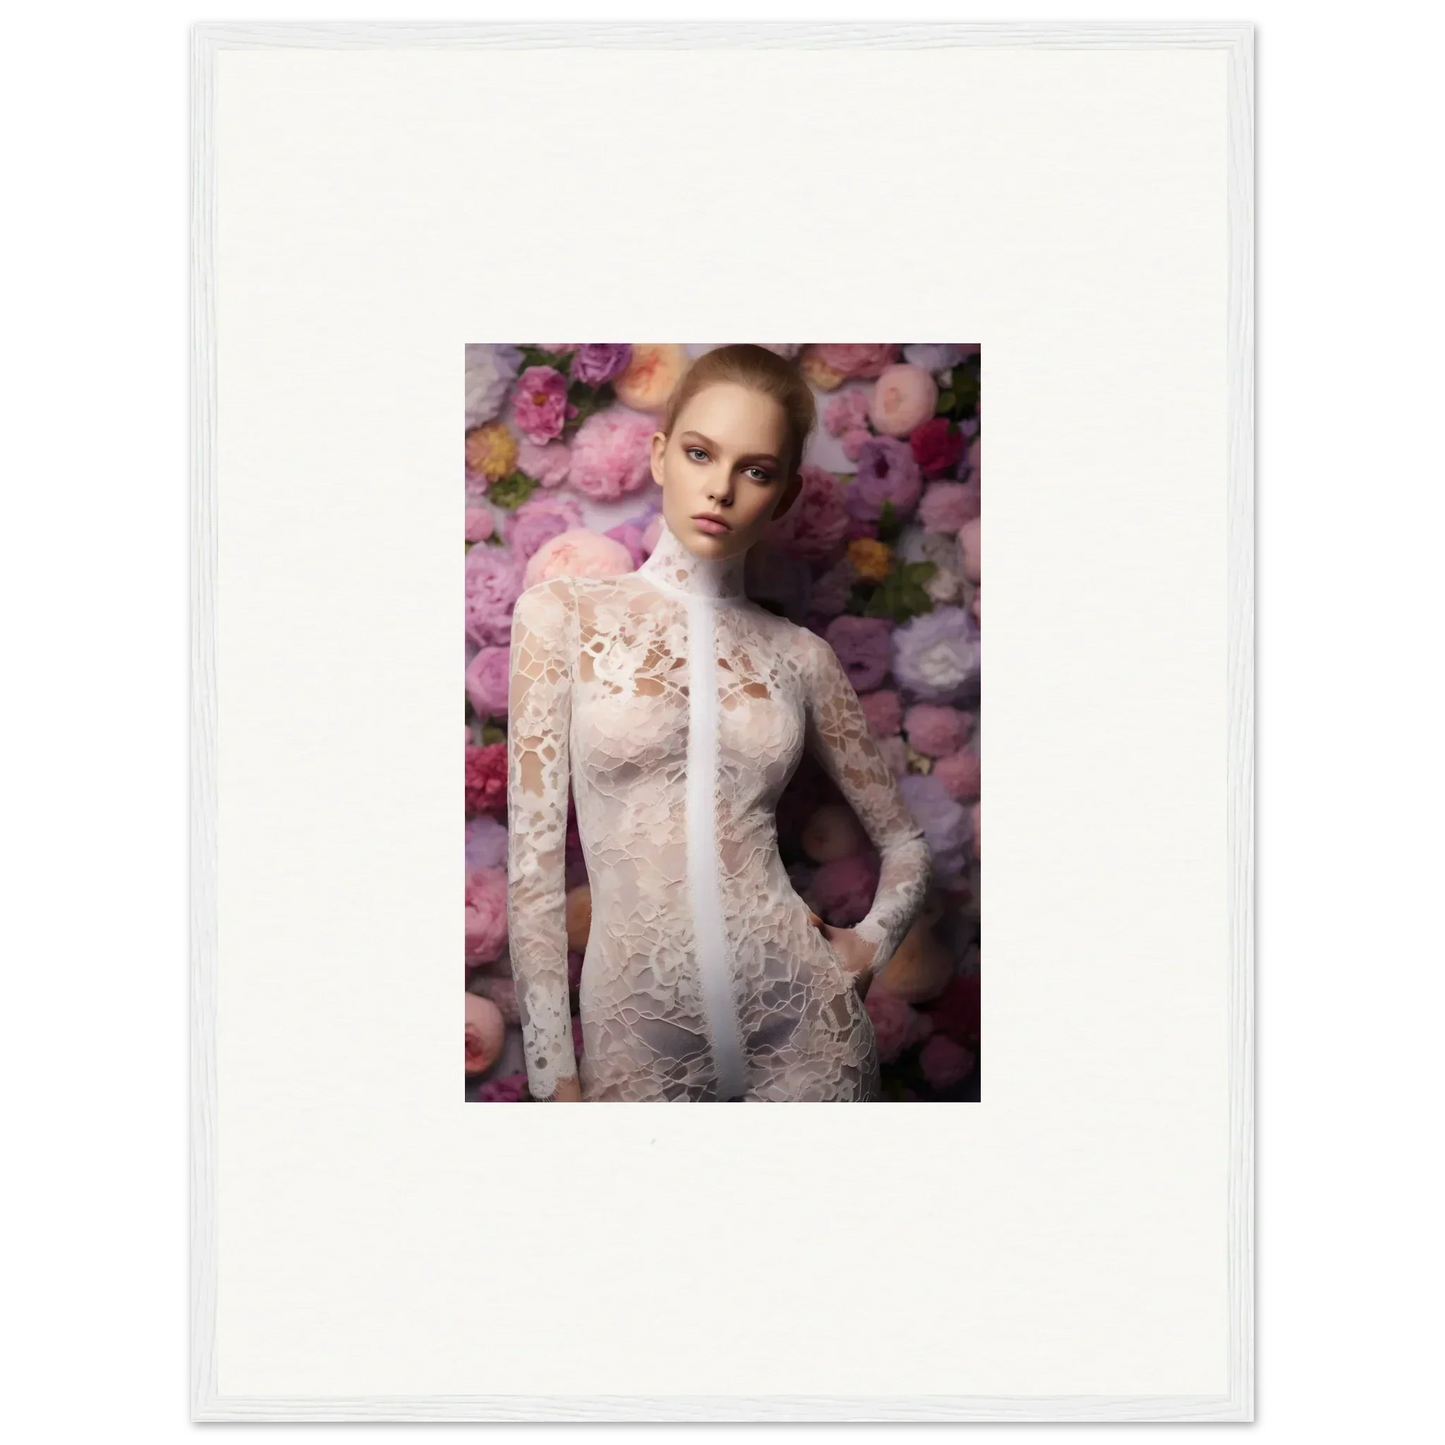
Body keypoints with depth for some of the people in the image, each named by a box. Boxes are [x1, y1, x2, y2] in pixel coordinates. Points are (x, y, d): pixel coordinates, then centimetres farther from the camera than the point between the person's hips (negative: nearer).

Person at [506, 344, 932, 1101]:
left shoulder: (800, 656, 4)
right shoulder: (564, 614, -2)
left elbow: (904, 845, 16)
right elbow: (532, 861, -5)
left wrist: (870, 942, -2)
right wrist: (553, 1074, -7)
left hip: (804, 1023, 2)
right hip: (638, 1035, -1)